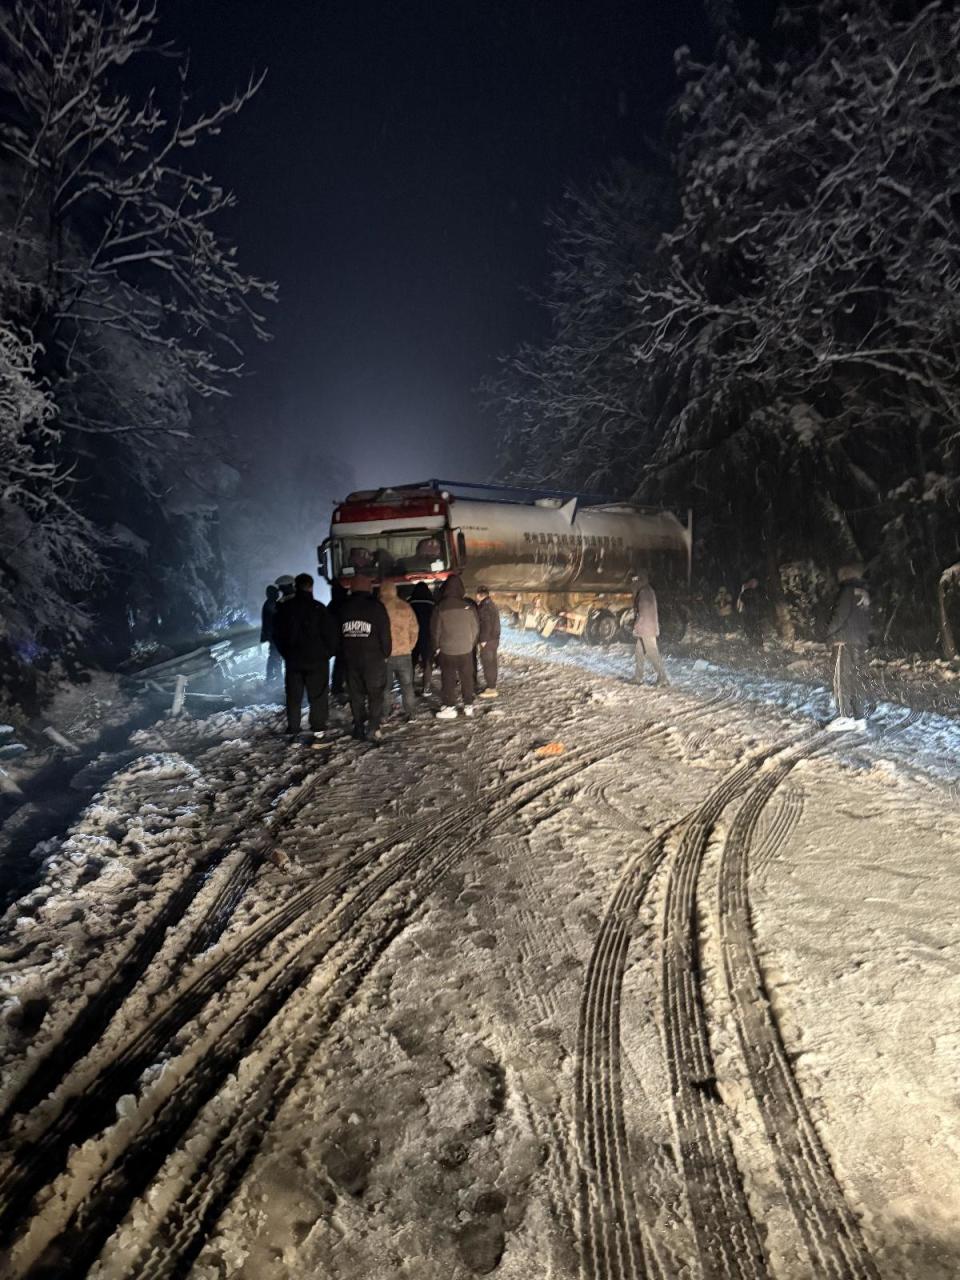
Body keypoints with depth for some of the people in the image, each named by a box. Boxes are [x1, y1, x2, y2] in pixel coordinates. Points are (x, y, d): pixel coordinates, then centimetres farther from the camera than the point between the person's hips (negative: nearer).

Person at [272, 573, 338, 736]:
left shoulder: (284, 608, 2)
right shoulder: (318, 608, -11)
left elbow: (277, 635, 9)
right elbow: (330, 634, -8)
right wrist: (327, 653, 8)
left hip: (292, 660, 3)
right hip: (317, 660, -3)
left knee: (293, 695, 10)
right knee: (318, 694, 4)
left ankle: (293, 728, 11)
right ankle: (318, 727, 4)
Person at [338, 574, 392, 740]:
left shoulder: (343, 607, 6)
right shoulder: (376, 607, -7)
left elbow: (337, 633, 9)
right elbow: (385, 633, -7)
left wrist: (343, 653, 13)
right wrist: (385, 654, 4)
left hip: (350, 658, 4)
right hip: (373, 658, -4)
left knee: (356, 693, 11)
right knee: (376, 692, 3)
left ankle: (359, 727, 13)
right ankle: (374, 726, -6)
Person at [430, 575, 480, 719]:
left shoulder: (440, 608, -12)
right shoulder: (469, 607, -7)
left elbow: (435, 630, -4)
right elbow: (476, 628, 2)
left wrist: (436, 647, 10)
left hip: (447, 650, -2)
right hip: (466, 649, 2)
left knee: (448, 679, 7)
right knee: (467, 678, 13)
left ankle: (449, 707, 9)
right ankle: (468, 706, 20)